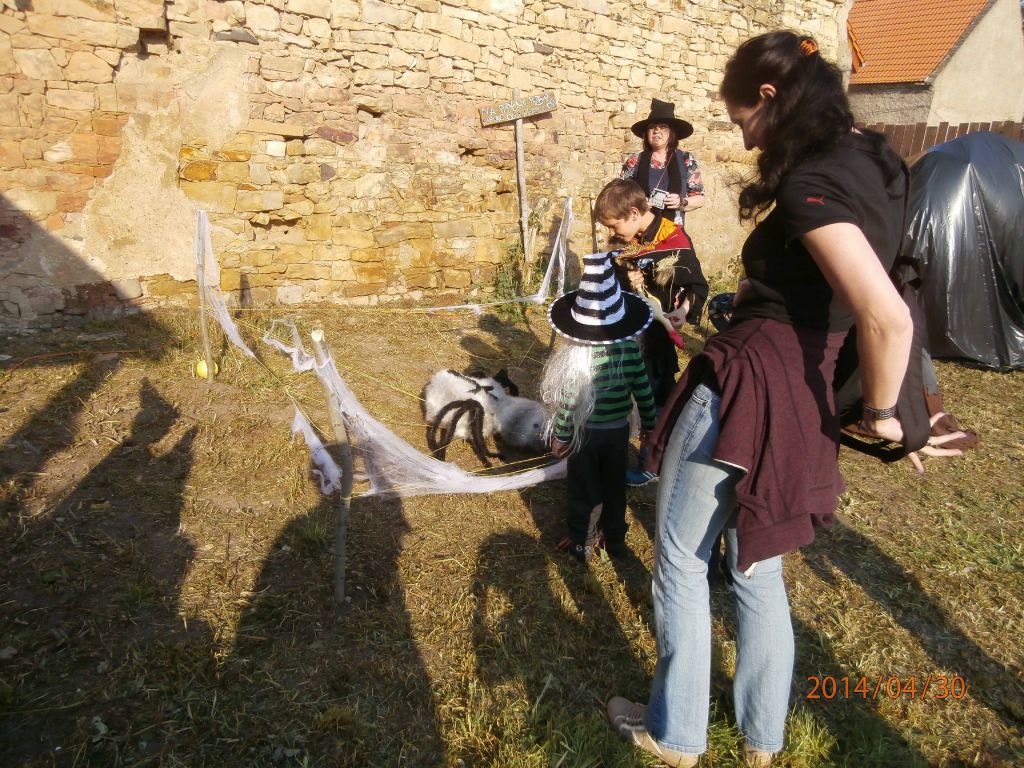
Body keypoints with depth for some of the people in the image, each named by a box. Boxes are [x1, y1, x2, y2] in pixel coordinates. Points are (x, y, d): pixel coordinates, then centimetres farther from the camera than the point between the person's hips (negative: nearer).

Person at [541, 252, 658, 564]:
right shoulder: (630, 348, -14)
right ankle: (615, 538, 36)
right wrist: (648, 425, 9)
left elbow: (568, 403, -18)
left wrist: (561, 437, -4)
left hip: (585, 433, -3)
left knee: (584, 491, 15)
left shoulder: (574, 355, -23)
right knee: (615, 486, 21)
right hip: (619, 431, 3)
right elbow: (643, 392, -7)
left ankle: (582, 544, 29)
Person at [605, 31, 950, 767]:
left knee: (681, 563, 9)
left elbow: (888, 319, -29)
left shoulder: (809, 183, -18)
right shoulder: (872, 160, 11)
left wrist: (880, 413, -13)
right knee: (758, 567, 21)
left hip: (740, 388, -9)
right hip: (798, 398, 9)